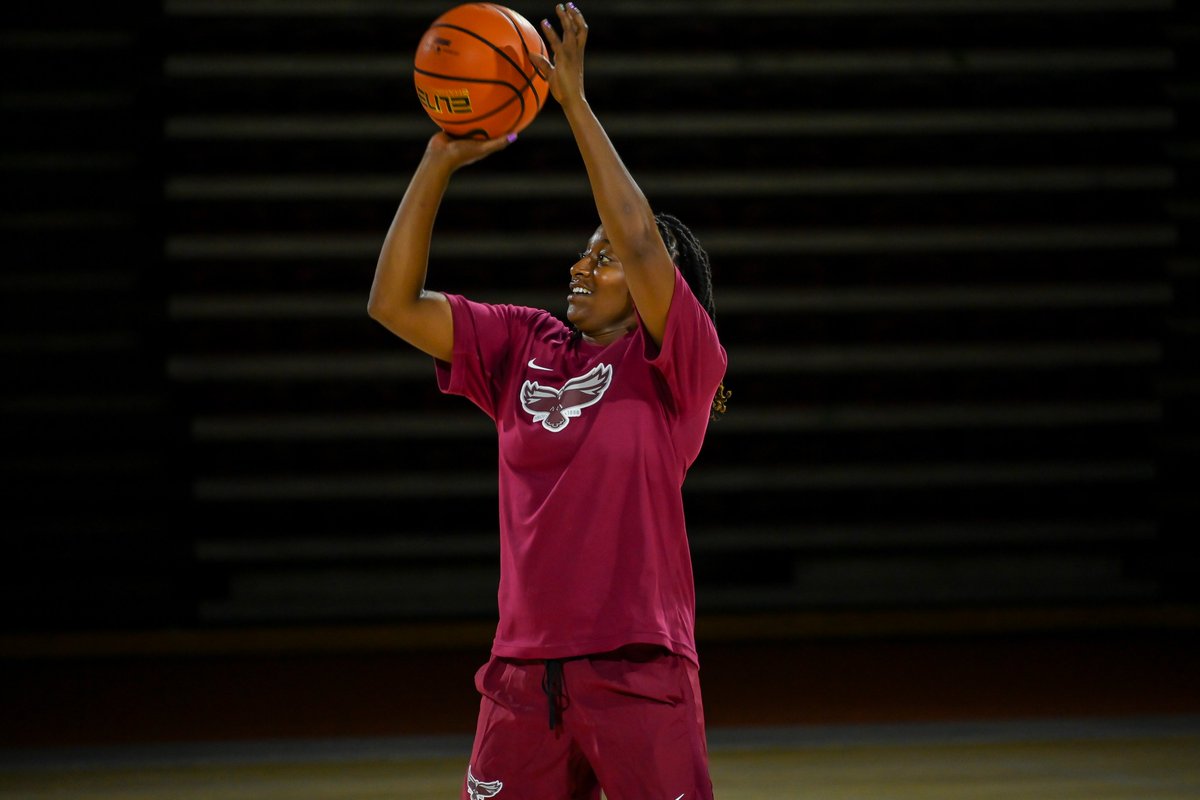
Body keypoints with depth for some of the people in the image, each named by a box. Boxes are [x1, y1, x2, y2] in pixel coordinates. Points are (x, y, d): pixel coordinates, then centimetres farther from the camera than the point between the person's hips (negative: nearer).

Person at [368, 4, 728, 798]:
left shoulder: (681, 365, -2)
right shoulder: (522, 348, 12)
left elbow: (641, 244, -18)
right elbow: (394, 303, 8)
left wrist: (576, 102, -16)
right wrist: (439, 162, 0)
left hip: (639, 673, -5)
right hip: (525, 669, 5)